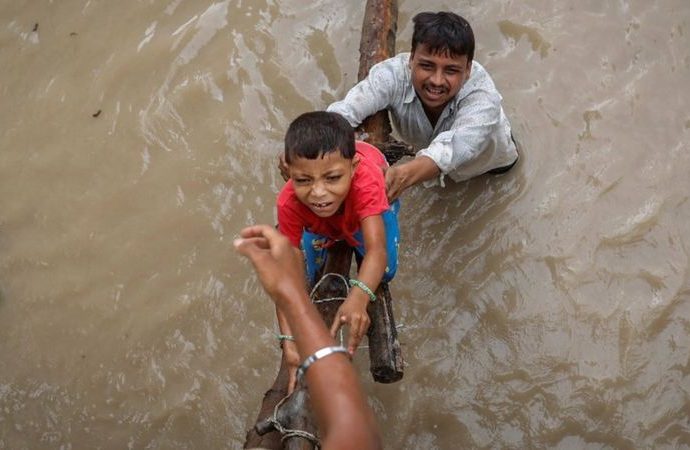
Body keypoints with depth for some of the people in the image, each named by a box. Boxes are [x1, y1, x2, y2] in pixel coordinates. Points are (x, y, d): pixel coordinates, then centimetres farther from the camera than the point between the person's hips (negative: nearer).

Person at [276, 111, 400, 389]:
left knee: (384, 272, -16)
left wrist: (358, 299, -79)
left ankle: (351, 238, 16)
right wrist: (289, 341, -54)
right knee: (305, 277, -9)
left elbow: (376, 250, -59)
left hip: (371, 204, -1)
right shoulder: (289, 204, -43)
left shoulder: (365, 180, -50)